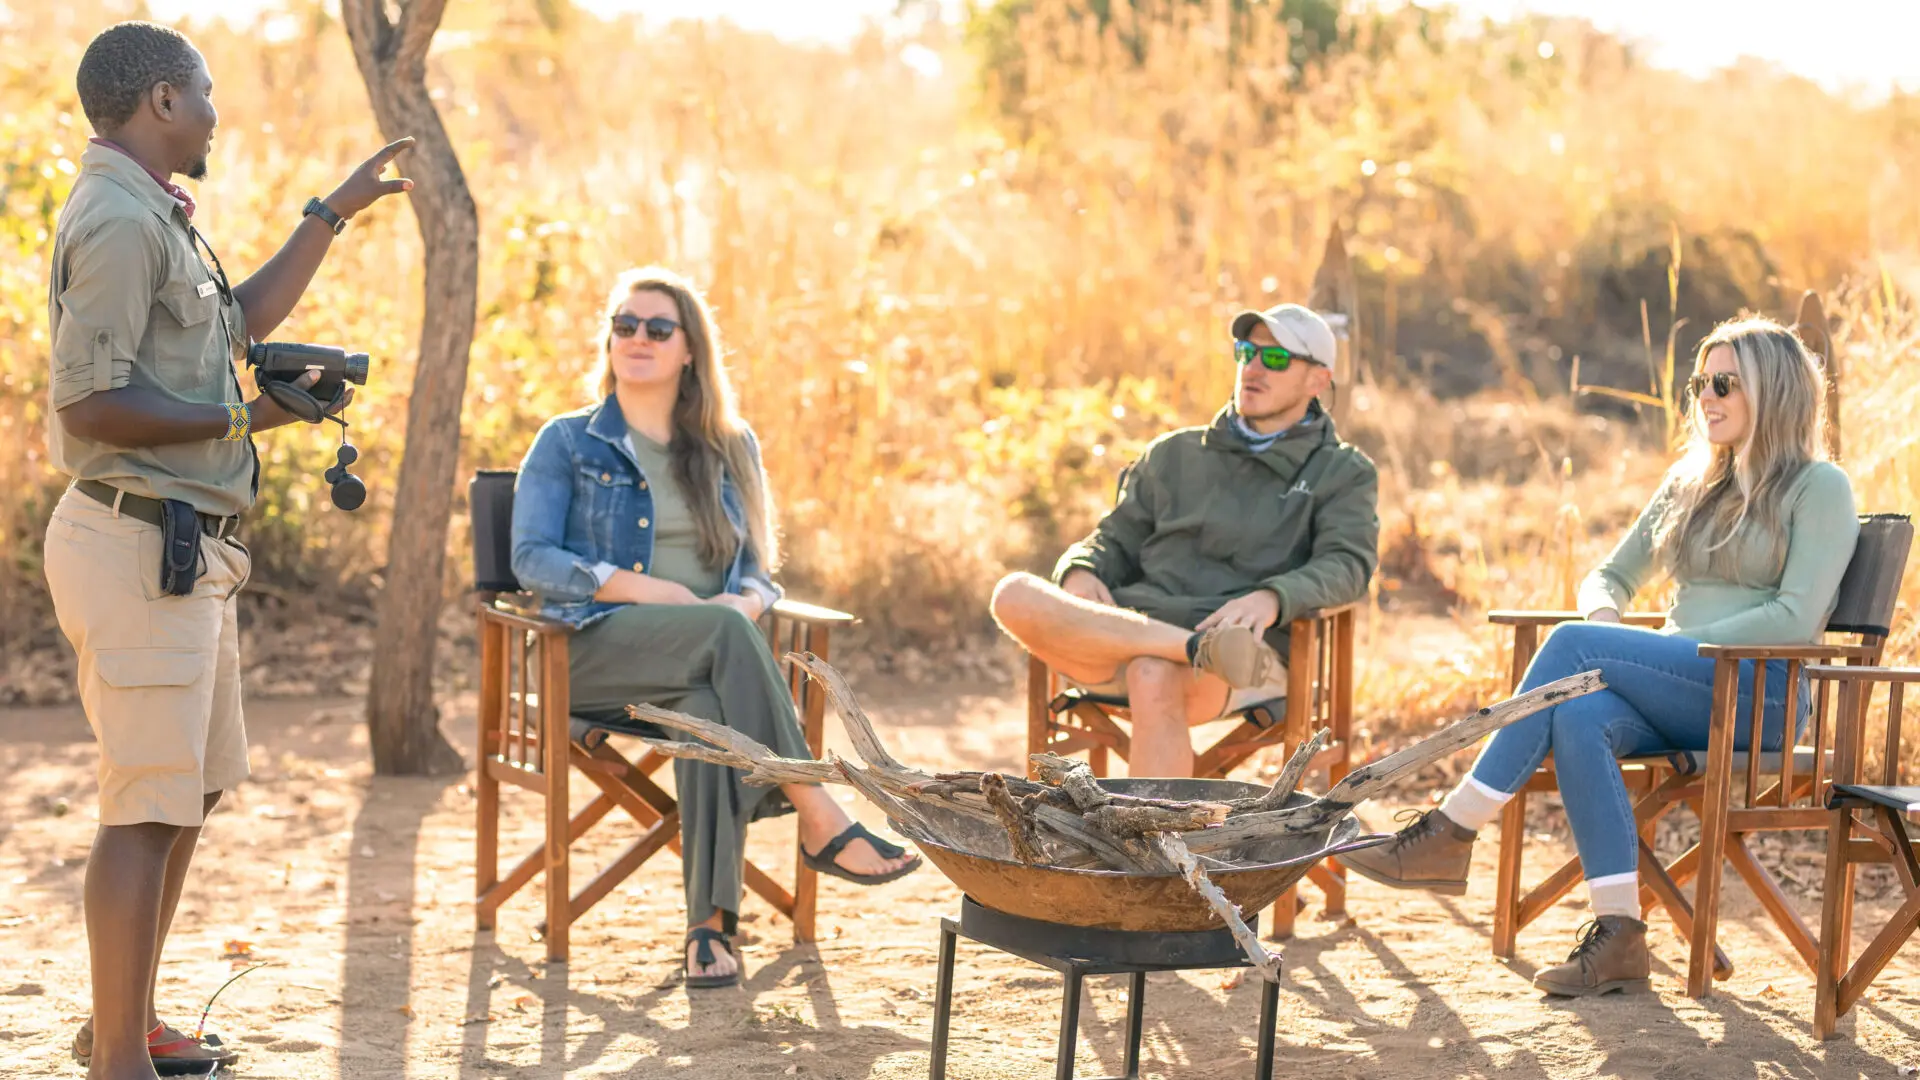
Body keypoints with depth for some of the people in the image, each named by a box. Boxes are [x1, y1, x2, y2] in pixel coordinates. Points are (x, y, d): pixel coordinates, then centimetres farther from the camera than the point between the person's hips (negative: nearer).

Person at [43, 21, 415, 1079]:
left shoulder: (154, 218, 18)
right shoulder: (117, 220, -15)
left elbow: (245, 315, 32)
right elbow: (88, 404, -22)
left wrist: (335, 211, 31)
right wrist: (243, 417, -16)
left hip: (183, 548, 11)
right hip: (138, 544, -11)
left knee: (193, 791, 18)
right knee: (149, 807, -9)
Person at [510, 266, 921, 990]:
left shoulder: (730, 448, 19)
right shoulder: (568, 442, 11)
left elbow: (756, 567, 17)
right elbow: (531, 558, -1)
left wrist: (747, 599, -9)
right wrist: (645, 589, -15)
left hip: (703, 650, 2)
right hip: (596, 650, -2)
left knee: (709, 705, -37)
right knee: (723, 633, -35)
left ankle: (710, 923, -40)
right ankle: (817, 820, -34)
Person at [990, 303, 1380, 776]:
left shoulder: (1343, 472, 16)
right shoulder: (1175, 453, 28)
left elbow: (1347, 564, -1)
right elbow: (1118, 538, 25)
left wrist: (1271, 599, -23)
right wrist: (1081, 574, -1)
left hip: (1249, 649, -4)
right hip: (1128, 635, 4)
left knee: (1154, 679, -40)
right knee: (1015, 595, -26)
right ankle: (1201, 647, -37)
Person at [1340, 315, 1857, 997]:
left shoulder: (1818, 487, 2)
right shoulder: (1691, 481, 23)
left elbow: (1797, 619, -10)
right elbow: (1613, 575, 24)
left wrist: (1682, 642, -14)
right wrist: (1605, 617, 0)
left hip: (1760, 695, -6)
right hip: (1678, 698, 6)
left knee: (1571, 645, -26)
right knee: (1579, 718, -30)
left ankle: (1451, 835, -25)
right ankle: (1619, 938, -34)